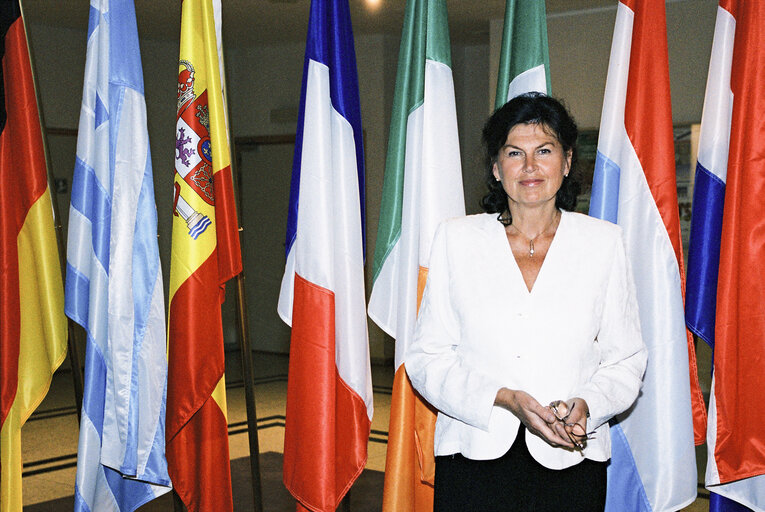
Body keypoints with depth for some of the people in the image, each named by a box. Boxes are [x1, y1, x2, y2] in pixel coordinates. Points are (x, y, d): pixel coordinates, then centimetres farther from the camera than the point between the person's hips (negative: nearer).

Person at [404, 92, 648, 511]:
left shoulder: (604, 242, 5)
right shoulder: (456, 238, 3)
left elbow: (626, 361, 5)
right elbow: (426, 358, 0)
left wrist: (587, 405, -14)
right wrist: (503, 399, -14)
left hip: (571, 460, 0)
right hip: (474, 459, 0)